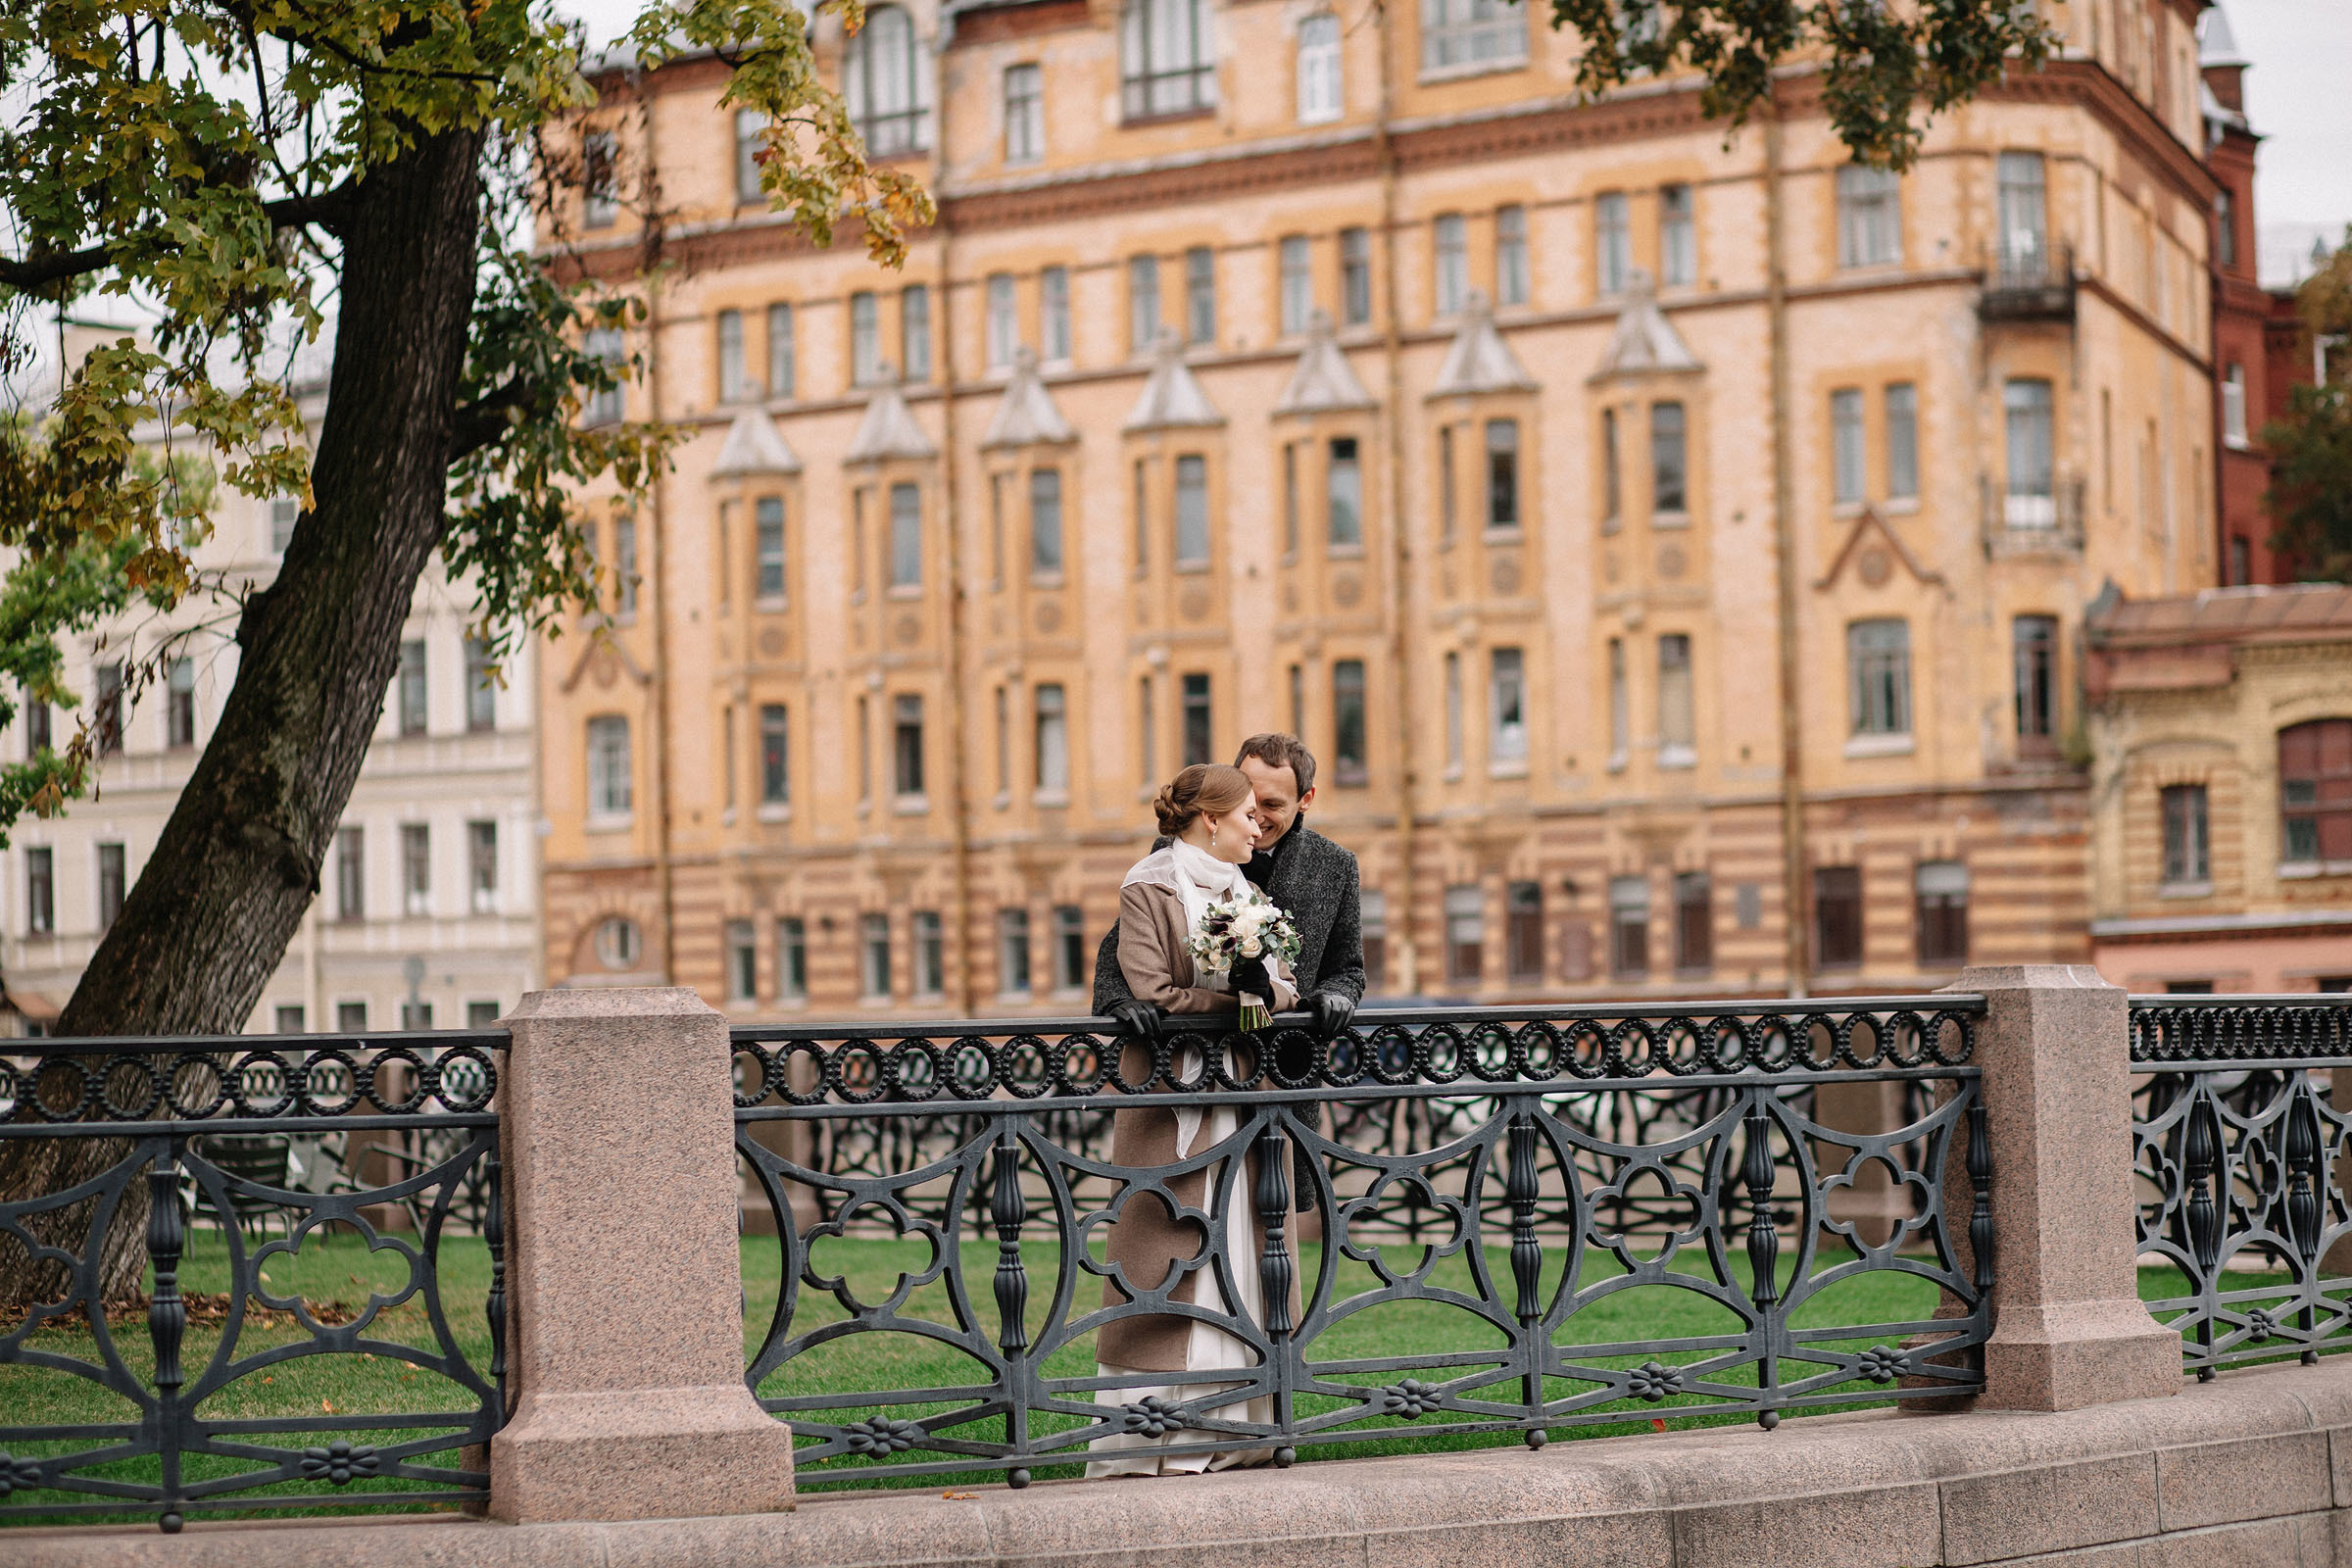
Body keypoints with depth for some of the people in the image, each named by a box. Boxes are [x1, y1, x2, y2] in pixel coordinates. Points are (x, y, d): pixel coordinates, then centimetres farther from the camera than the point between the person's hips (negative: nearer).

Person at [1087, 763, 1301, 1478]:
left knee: (1239, 1255, 4)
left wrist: (1268, 988, -11)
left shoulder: (1243, 892, 17)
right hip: (1174, 1098, -7)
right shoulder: (1147, 890, -4)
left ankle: (1229, 1429, 7)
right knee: (1170, 1260, -8)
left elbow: (1285, 988, 10)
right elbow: (1151, 996, -13)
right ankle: (1154, 1438, -6)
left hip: (1244, 1092, 7)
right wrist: (1235, 998, -13)